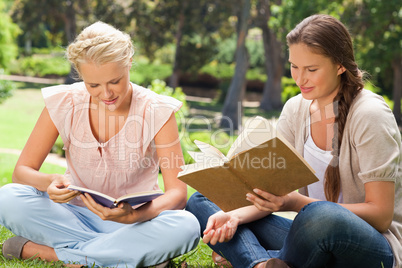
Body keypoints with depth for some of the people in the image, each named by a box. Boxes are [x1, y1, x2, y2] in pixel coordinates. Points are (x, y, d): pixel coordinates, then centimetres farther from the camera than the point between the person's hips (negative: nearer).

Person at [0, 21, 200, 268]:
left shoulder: (157, 112, -12)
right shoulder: (64, 104, -8)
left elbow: (178, 192, -17)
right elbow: (22, 170, -5)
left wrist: (134, 216, -38)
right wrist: (50, 182, -30)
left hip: (133, 221, -1)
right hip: (74, 217, 1)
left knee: (186, 227, -34)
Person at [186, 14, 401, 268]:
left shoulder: (370, 114, -15)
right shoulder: (295, 109, 4)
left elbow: (381, 215, -17)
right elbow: (274, 188, 1)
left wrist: (297, 203, -28)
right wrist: (235, 216, -20)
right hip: (317, 239, 6)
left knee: (322, 216, -41)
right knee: (201, 201, -4)